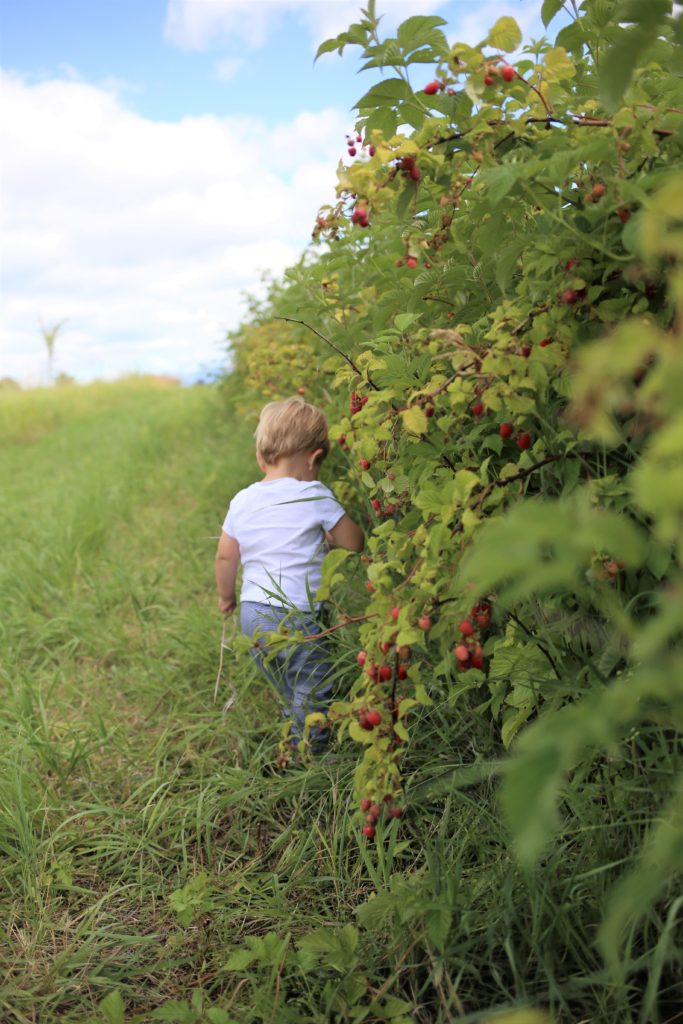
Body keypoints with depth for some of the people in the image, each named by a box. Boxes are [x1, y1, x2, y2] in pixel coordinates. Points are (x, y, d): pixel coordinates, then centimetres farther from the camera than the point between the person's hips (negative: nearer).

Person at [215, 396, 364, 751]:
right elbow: (355, 541, -7)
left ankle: (293, 747, 34)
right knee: (312, 695, 9)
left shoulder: (241, 501, 4)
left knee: (288, 695, 22)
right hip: (296, 617, -6)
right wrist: (328, 537, 15)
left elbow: (225, 556, 10)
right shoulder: (315, 496, -12)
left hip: (252, 614, 7)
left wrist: (226, 596, 26)